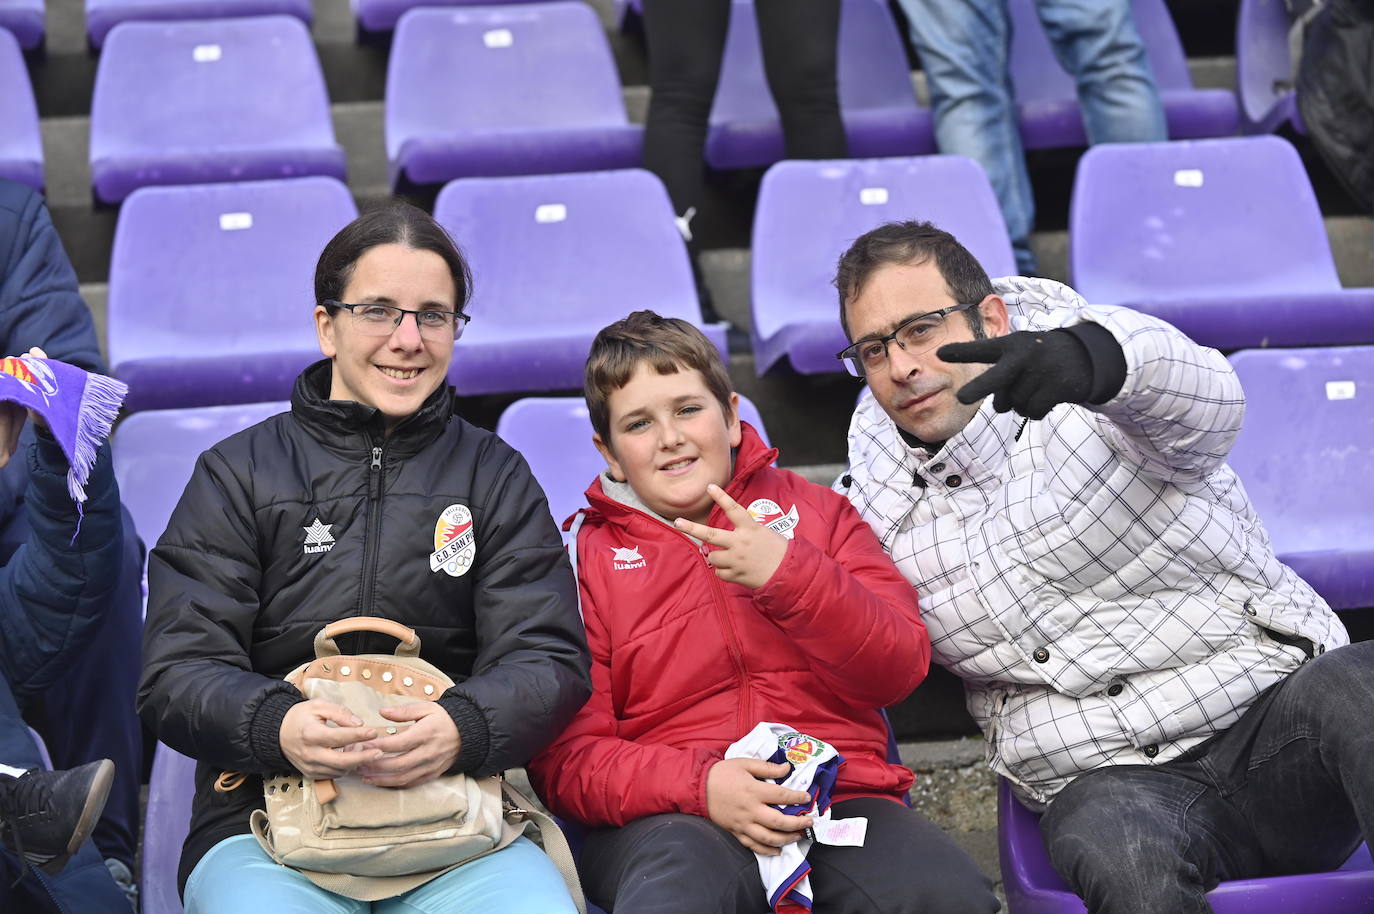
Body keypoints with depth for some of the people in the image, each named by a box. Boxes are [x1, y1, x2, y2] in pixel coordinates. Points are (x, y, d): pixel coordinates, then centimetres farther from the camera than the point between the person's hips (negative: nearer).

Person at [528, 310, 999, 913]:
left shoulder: (814, 510, 16)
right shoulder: (587, 560, 9)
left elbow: (900, 670, 4)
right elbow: (564, 758, 2)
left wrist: (787, 573, -12)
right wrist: (700, 784, -16)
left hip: (842, 794, 3)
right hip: (673, 818, -2)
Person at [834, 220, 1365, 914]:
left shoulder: (1098, 396, -2)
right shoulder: (867, 504, 11)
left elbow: (1205, 403, -28)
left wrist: (1097, 357, -50)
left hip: (1271, 704, -1)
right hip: (1106, 780, 1)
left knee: (1352, 690, -36)